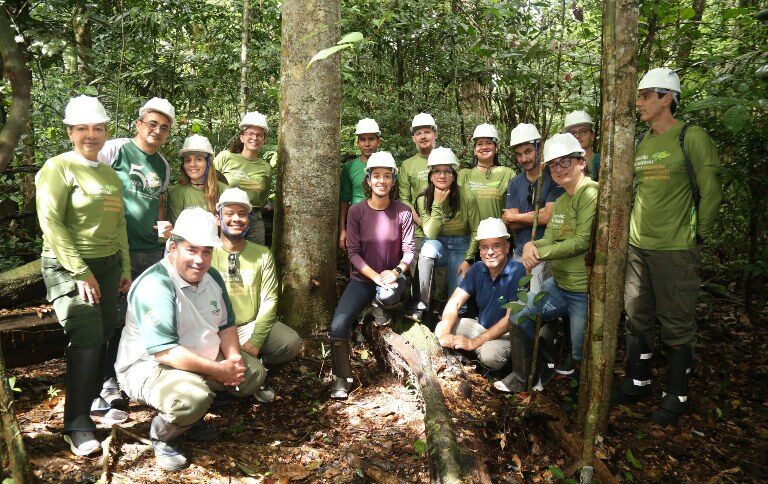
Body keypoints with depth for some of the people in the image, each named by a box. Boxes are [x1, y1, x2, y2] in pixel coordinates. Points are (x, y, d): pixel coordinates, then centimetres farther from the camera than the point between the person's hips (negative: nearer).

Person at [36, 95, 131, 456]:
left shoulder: (109, 174, 16)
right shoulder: (58, 167, -6)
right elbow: (50, 222, -14)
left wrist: (125, 269, 15)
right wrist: (81, 272, -17)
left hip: (107, 264, 6)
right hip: (69, 266, -6)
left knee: (104, 335, 6)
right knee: (87, 338, -11)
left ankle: (95, 400, 24)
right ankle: (78, 425, -1)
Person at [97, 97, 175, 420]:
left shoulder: (163, 166, 15)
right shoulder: (116, 149, -4)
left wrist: (163, 229, 6)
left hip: (151, 250, 6)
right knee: (114, 317, -3)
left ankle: (111, 384, 26)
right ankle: (99, 390, 11)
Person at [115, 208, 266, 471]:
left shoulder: (211, 277, 2)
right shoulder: (155, 286, -26)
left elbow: (226, 325, 10)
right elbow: (164, 352, -32)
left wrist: (234, 358, -11)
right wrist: (218, 370, -27)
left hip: (204, 360, 9)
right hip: (148, 366, -8)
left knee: (254, 372, 5)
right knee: (192, 398, -37)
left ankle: (193, 416, 14)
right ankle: (162, 436, -2)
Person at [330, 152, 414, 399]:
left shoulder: (403, 212, -7)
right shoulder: (356, 211, -7)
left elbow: (408, 249, -5)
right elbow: (353, 251, -9)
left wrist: (396, 272, -24)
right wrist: (376, 276, -20)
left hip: (392, 276, 0)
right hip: (363, 277, 1)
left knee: (387, 294, -38)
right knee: (337, 326, -19)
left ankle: (381, 307, 3)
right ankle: (342, 378, 4)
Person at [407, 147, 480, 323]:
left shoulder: (467, 197, -15)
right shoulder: (423, 199, -12)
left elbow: (475, 231, -4)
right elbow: (430, 235, -20)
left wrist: (468, 260, -10)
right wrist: (438, 204, -28)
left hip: (461, 247, 0)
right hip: (437, 245, 1)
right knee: (429, 246, -37)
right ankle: (422, 304, -29)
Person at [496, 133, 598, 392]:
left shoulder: (591, 193, -17)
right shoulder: (561, 201, 12)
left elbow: (583, 241, -24)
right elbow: (550, 239, 9)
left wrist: (539, 253, -20)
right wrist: (531, 245, -14)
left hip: (585, 290, -9)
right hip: (558, 284, 9)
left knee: (582, 356, 2)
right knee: (518, 318, 12)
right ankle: (521, 377, 29)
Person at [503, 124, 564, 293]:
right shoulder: (514, 184, 11)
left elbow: (548, 216, -14)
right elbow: (513, 225, 4)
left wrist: (513, 217, -1)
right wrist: (538, 217, -11)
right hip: (520, 253, 4)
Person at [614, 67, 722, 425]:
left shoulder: (692, 138, -9)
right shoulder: (641, 143, 10)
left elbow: (710, 192, -8)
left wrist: (698, 237, -4)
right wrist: (631, 230, 15)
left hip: (675, 250, -6)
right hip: (637, 247, 7)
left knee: (677, 325, 5)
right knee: (637, 318, 15)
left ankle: (676, 395, 20)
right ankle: (638, 382, 31)